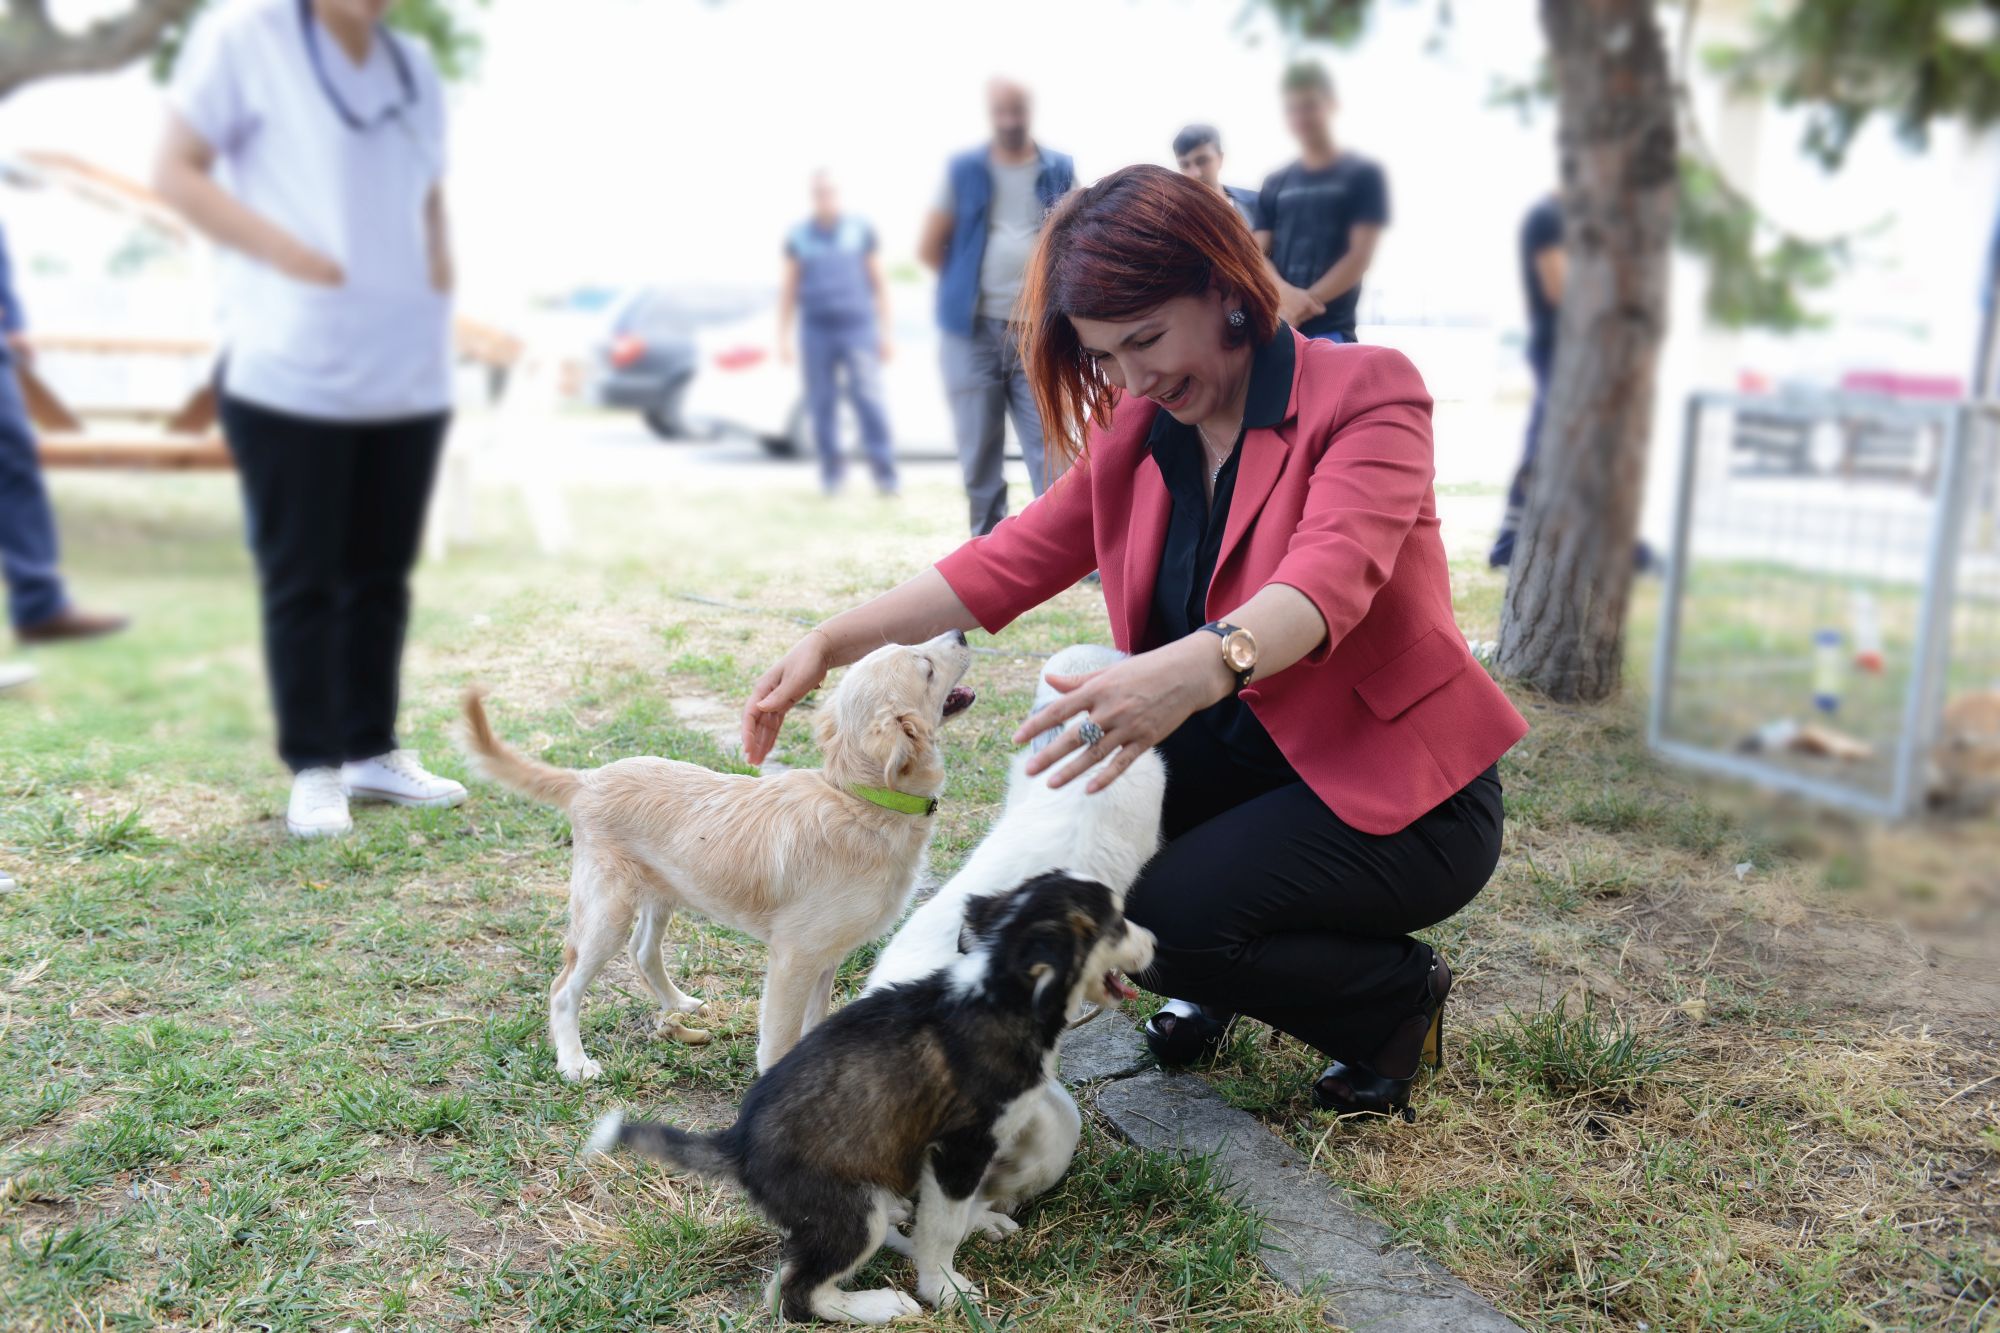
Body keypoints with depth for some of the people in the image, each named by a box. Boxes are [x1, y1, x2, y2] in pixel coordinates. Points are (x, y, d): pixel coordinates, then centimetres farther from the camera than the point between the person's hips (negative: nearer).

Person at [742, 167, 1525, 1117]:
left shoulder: (1367, 392, -17)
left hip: (1401, 796, -6)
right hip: (1243, 760, 7)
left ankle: (1396, 995, 3)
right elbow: (1013, 560, -3)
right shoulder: (1134, 435, 2)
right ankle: (1214, 987, 14)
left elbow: (1330, 573, -35)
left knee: (1164, 919, -24)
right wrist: (831, 643, -14)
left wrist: (1193, 669, -55)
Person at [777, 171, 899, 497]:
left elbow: (879, 284, 10)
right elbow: (788, 290, 13)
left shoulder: (861, 231, 7)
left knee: (868, 398, -11)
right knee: (822, 403, 3)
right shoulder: (799, 237, 10)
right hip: (816, 331, 2)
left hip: (858, 327, -2)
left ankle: (885, 473, -9)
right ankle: (831, 470, 14)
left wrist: (884, 332, 5)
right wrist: (783, 336, 6)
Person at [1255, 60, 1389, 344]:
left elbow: (1361, 255, -4)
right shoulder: (1275, 185, 17)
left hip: (1330, 333, -4)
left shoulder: (1363, 175, 5)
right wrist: (1286, 294, -13)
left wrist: (1306, 303, -13)